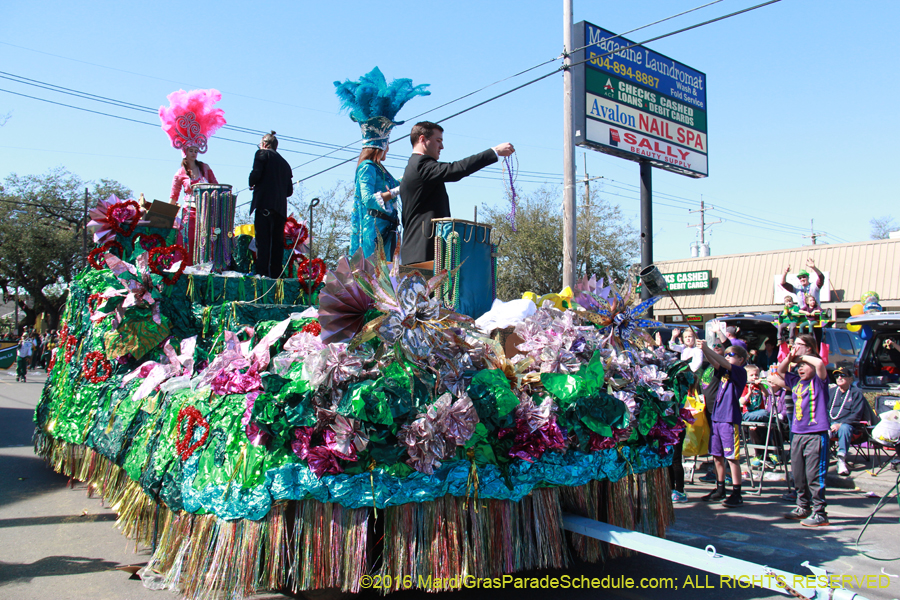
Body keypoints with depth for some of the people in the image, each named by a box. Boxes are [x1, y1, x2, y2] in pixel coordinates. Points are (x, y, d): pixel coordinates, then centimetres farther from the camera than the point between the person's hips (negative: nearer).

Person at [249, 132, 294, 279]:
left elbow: (256, 174, -9)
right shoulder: (284, 162, 23)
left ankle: (262, 272, -18)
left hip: (264, 203, -6)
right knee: (277, 241, 5)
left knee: (263, 240, -10)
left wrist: (252, 185, 10)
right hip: (281, 207, 6)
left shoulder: (262, 154, 6)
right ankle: (276, 274, 3)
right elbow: (289, 190, 18)